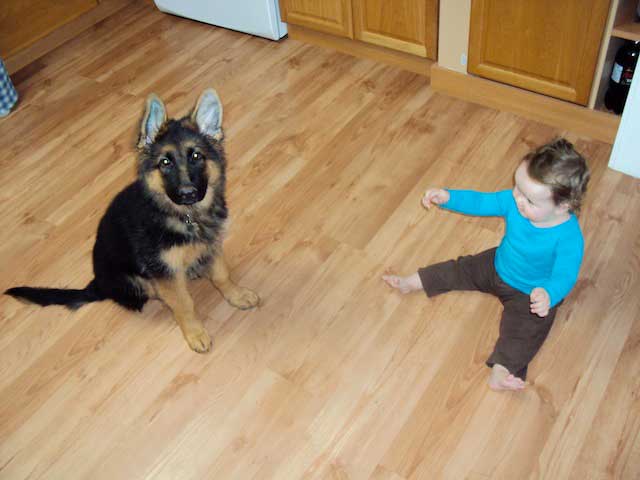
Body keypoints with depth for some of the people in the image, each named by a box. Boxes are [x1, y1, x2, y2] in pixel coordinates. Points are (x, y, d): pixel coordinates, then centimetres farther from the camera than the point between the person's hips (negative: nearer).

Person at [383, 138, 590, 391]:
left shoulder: (568, 237, -35)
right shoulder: (514, 201, -21)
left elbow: (565, 275, -40)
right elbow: (481, 202, -10)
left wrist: (549, 295, -62)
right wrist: (448, 197, -23)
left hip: (531, 294, -6)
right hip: (498, 266, 6)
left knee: (525, 327, -26)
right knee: (461, 269, 13)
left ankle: (500, 372, -35)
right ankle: (412, 283, 30)